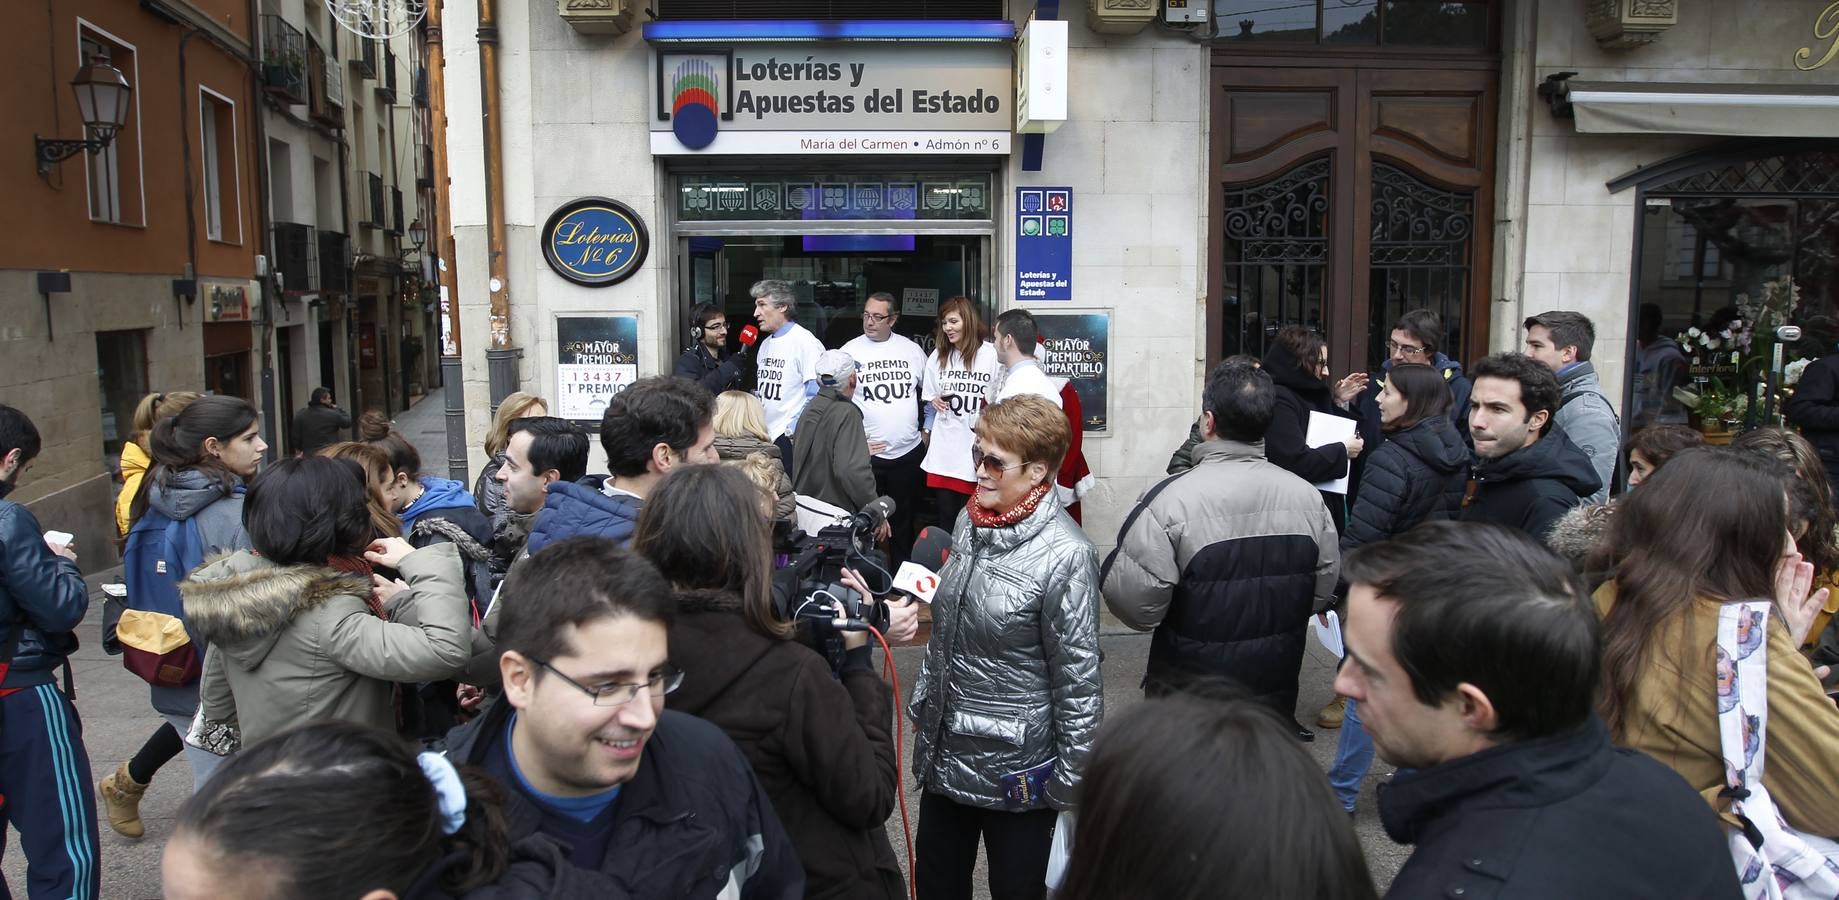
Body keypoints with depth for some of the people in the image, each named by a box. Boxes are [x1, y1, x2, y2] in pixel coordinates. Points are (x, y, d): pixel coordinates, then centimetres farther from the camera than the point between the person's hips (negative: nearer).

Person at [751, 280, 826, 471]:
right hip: (763, 438, 8)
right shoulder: (766, 344, 15)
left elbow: (815, 396, -15)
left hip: (789, 440, -8)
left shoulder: (805, 342, -10)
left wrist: (793, 430, -16)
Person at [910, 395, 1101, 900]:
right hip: (944, 749, 7)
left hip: (1016, 770, -6)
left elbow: (1078, 680, -18)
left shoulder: (1064, 556, -22)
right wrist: (922, 704, 17)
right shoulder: (970, 521, 0)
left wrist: (1072, 782, -13)